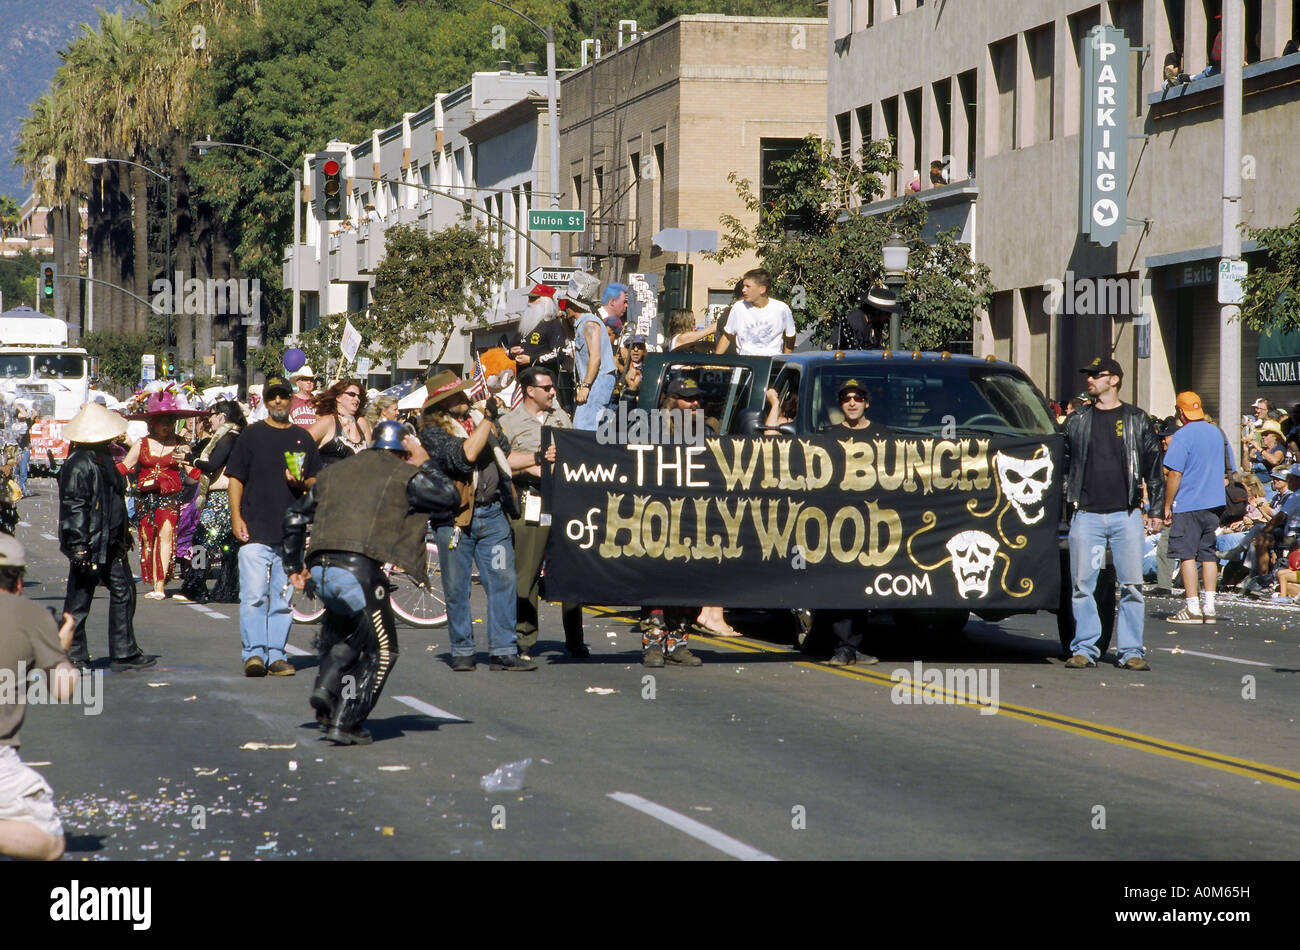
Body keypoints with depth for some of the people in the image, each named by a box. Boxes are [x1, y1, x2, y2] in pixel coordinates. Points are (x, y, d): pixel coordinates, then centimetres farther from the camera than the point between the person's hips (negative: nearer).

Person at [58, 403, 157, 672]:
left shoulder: (104, 460, 14)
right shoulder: (78, 466, -17)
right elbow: (73, 508, -21)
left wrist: (123, 536, 26)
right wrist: (79, 546, -24)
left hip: (111, 544, 10)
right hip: (89, 546, -10)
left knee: (123, 592, 10)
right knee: (79, 599, 0)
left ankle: (124, 653, 15)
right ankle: (73, 655, 8)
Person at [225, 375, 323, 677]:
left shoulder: (302, 438, 13)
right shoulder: (252, 435, 5)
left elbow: (317, 481, 17)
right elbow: (235, 478, 4)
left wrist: (301, 483, -5)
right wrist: (236, 517, -5)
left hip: (291, 531, 3)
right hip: (255, 531, -3)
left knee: (282, 597, 4)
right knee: (253, 595, -10)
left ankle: (276, 655, 8)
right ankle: (253, 653, -7)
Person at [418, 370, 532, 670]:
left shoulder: (478, 420, 15)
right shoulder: (433, 432, -5)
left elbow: (502, 457, 28)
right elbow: (465, 455, -20)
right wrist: (487, 419, -17)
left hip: (492, 513, 5)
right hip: (455, 517, -5)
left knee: (503, 580, -2)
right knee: (456, 589, 2)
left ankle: (504, 651, 1)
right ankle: (462, 651, 13)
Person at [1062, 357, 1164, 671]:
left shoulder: (1136, 420, 8)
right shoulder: (1077, 420, 11)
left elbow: (1153, 465, 9)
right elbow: (1062, 464, 15)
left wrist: (1155, 508, 5)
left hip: (1126, 514, -1)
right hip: (1086, 514, 1)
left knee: (1132, 586, -3)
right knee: (1082, 584, -1)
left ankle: (1131, 651, 2)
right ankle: (1084, 649, 6)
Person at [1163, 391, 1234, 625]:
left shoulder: (1182, 436, -12)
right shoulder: (1217, 433, 9)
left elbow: (1174, 474, -15)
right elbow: (1228, 468, 17)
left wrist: (1167, 505, -8)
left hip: (1188, 504, -6)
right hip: (1214, 502, 6)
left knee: (1187, 554, -3)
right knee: (1208, 554, 10)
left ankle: (1192, 608, -6)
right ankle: (1209, 606, 8)